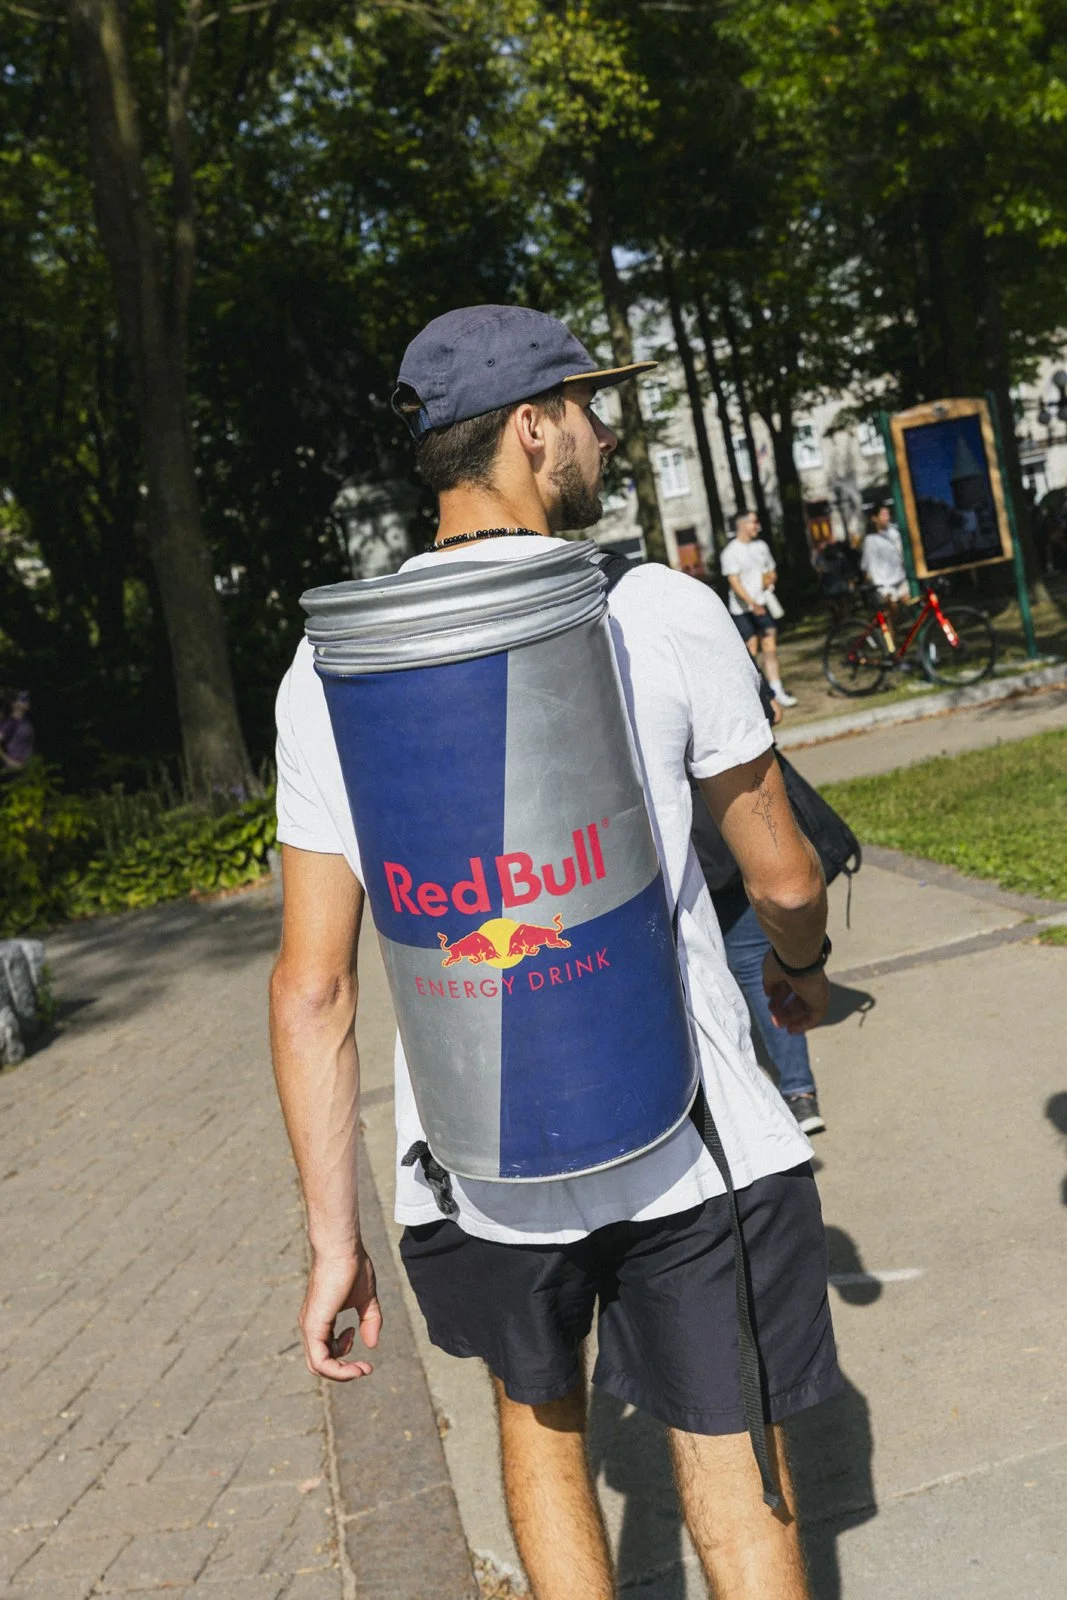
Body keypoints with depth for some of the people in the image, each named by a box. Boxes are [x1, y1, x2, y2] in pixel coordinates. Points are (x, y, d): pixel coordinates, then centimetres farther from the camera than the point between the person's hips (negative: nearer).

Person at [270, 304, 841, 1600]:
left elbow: (311, 986, -6)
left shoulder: (331, 668, -5)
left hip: (483, 1164, 2)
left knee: (538, 1415, 29)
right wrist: (804, 971, 23)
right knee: (738, 1495, 14)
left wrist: (332, 1235, 3)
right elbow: (784, 878, 0)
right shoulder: (667, 615, -10)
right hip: (694, 1149, -2)